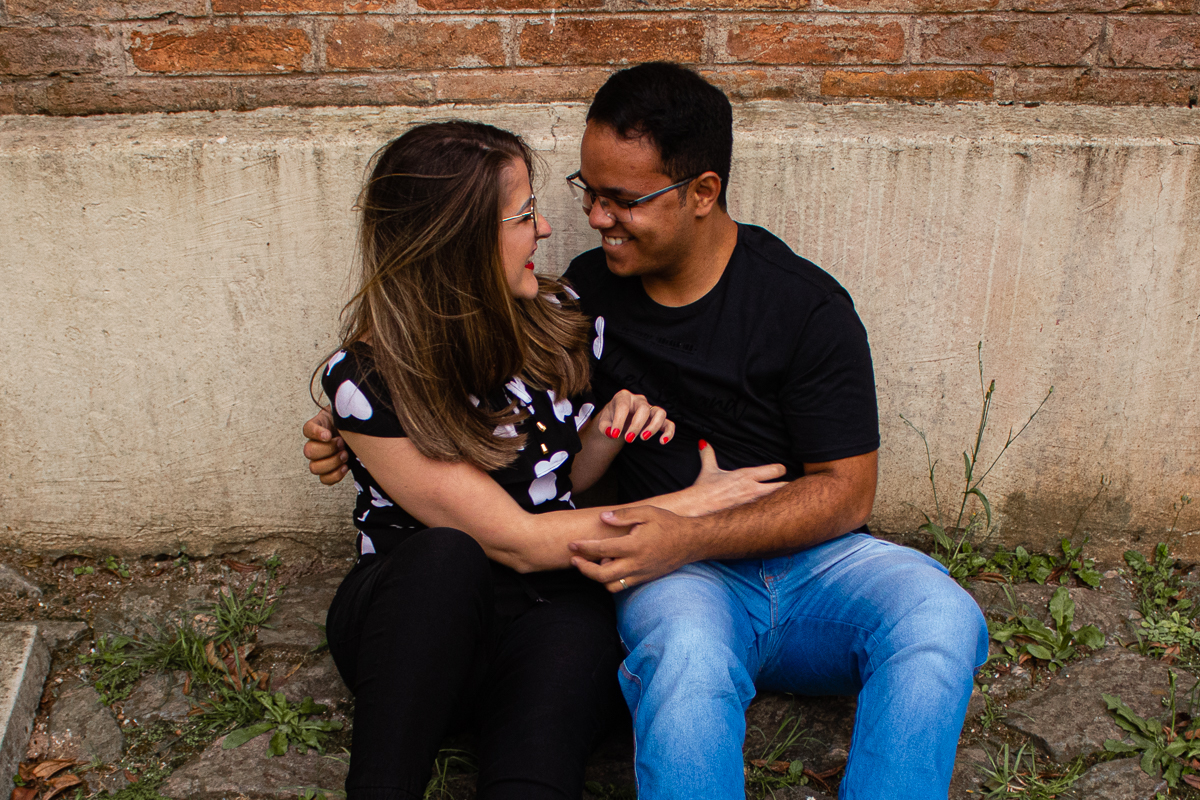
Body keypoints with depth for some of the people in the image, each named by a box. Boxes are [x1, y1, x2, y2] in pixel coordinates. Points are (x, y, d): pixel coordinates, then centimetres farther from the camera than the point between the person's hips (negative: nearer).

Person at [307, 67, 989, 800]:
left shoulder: (806, 307, -6)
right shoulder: (588, 290, 6)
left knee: (940, 619, -31)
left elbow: (846, 491, -6)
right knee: (686, 654, -36)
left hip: (809, 558, 0)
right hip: (678, 575, 1)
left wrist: (691, 536, -20)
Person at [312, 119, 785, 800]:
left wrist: (611, 432, -6)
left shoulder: (555, 319, 2)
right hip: (412, 613, -3)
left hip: (552, 614, 4)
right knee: (448, 557, -37)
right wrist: (691, 504, -13)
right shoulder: (366, 380, -15)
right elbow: (517, 543, -18)